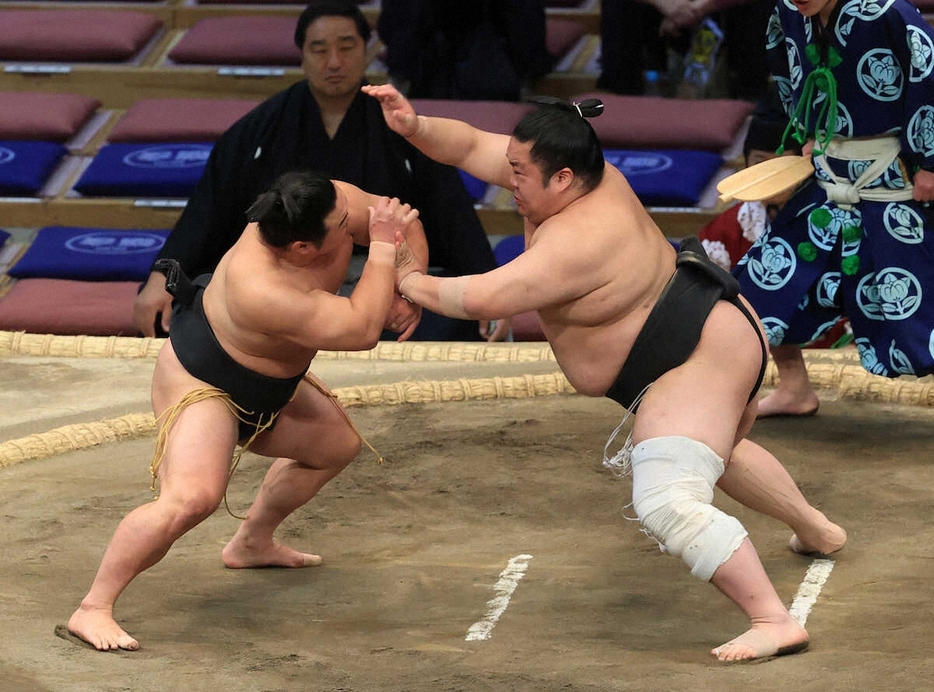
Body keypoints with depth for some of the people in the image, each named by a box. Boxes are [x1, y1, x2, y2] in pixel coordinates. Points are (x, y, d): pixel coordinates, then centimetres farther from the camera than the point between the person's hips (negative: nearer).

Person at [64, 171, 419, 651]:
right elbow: (361, 330, -40)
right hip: (199, 382, -10)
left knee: (338, 443, 26)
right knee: (191, 498, -31)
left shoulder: (337, 202, -20)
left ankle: (252, 544, 44)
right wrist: (382, 248, -34)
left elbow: (400, 221, -2)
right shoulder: (262, 290, -42)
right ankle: (92, 611, -24)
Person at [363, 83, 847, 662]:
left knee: (668, 504, -23)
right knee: (716, 449, 37)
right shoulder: (570, 174, -4)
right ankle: (817, 530, 56)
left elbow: (481, 299, -35)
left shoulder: (574, 241, -30)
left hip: (702, 358, -12)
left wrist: (414, 283, -18)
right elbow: (471, 146, 2)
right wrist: (413, 127, -15)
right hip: (718, 332, 12)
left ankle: (775, 623, -26)